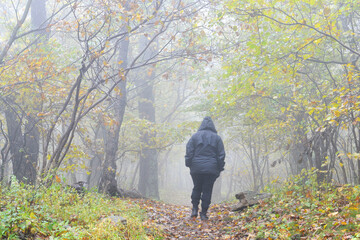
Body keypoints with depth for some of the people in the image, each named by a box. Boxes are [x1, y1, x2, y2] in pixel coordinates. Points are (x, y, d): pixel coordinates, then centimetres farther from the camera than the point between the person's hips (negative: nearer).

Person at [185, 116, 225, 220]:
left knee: (197, 188, 16)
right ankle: (203, 213, 2)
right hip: (211, 169, -1)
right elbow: (221, 155, 4)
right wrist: (219, 168, 10)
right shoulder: (217, 138, 4)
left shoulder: (195, 136, 3)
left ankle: (195, 209, 6)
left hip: (196, 169, 1)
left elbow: (189, 153, 1)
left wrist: (189, 165, 8)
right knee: (207, 190, 3)